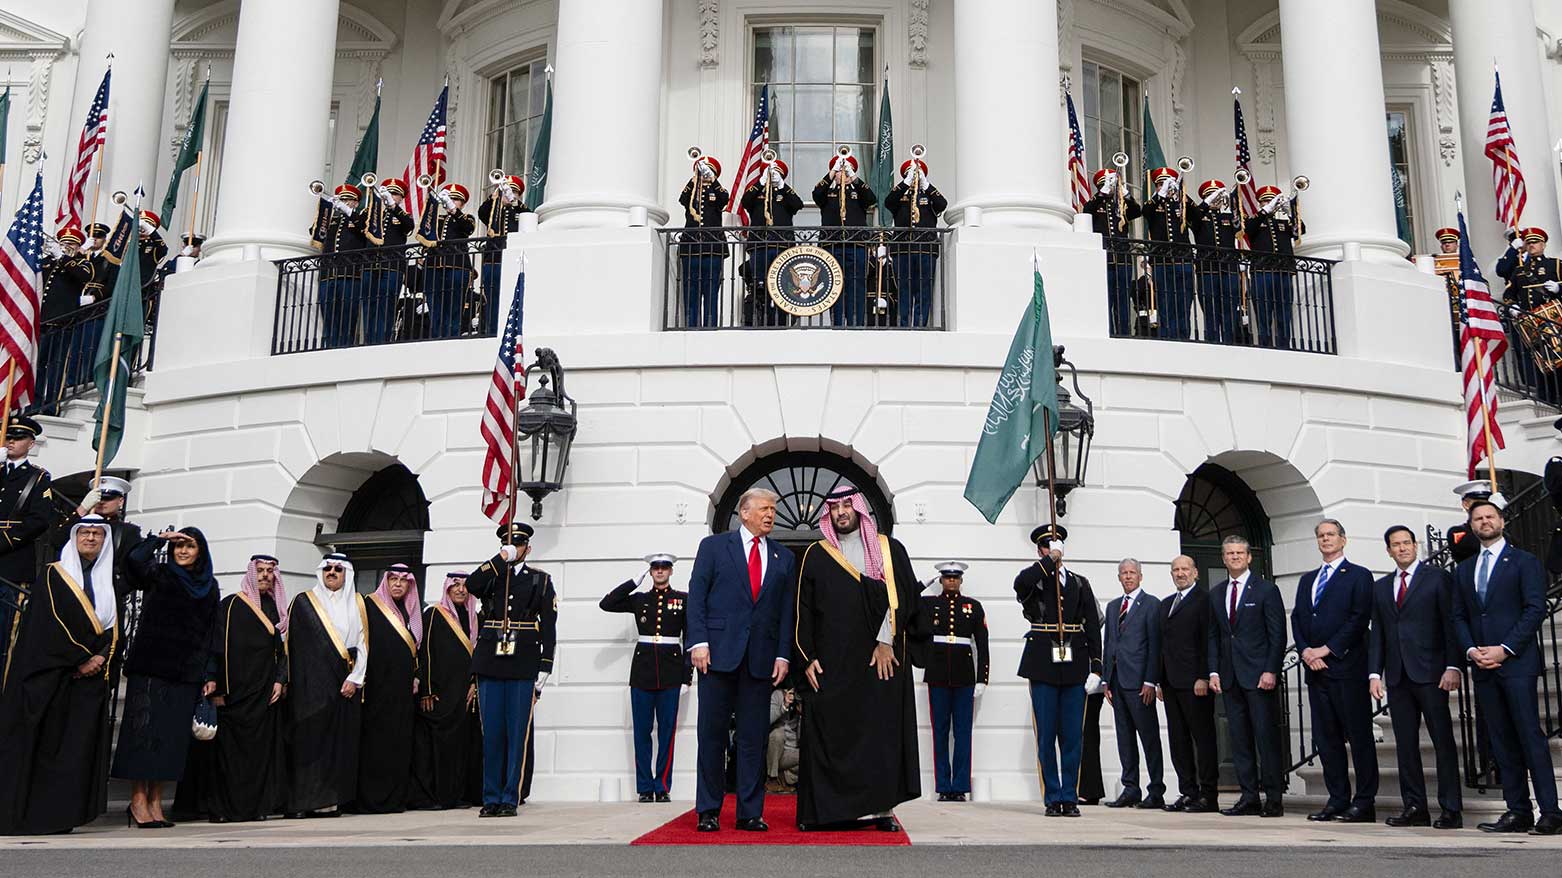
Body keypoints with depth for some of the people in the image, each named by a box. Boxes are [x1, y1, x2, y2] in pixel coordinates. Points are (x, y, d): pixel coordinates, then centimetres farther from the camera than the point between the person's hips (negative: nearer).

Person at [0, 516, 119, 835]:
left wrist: (101, 657, -8)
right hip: (52, 674, -4)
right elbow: (52, 623, -7)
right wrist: (81, 660, -11)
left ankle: (63, 814, 0)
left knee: (80, 745, -1)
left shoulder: (107, 583, 16)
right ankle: (28, 812, -3)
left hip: (91, 675, 4)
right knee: (44, 743, -7)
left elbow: (114, 630, 10)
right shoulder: (55, 575, 3)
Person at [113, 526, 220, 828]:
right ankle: (138, 800, 0)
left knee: (173, 733, 3)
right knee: (145, 728, -5)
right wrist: (161, 538, -7)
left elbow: (211, 632, 11)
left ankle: (155, 800, 9)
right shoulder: (159, 574, 2)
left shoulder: (210, 586, 12)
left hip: (186, 670, 4)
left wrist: (210, 675, 7)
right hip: (151, 665, -4)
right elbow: (135, 559, -22)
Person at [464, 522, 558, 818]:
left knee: (518, 734, -2)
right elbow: (471, 586, -11)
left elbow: (549, 627, 4)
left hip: (524, 667, -1)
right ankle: (491, 799, 10)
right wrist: (501, 558, -10)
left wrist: (544, 668, -4)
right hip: (490, 664, 2)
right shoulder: (490, 574, 14)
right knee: (492, 733, 4)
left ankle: (511, 799, 4)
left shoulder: (541, 580, 10)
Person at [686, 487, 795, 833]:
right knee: (712, 734, 2)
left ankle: (750, 813, 11)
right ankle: (708, 811, 10)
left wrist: (783, 655, 2)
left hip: (761, 658, 2)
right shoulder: (713, 546, 6)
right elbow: (696, 597, 1)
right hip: (719, 652, -2)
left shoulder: (783, 557, 14)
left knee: (754, 738, 4)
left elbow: (787, 610, 11)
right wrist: (698, 642, -9)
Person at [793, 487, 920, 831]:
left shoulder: (889, 549, 8)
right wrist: (807, 658, -1)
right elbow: (803, 610, 8)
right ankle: (822, 809, 2)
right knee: (827, 732, -3)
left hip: (881, 659, -1)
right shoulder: (815, 555, 11)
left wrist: (886, 641, -11)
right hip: (830, 662, 1)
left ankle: (879, 807, 2)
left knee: (881, 730, -2)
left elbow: (903, 595, -1)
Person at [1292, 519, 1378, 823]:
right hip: (1315, 669, 6)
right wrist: (1305, 650, -3)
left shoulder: (1359, 576, 1)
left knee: (1359, 736, -3)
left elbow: (1359, 618, -9)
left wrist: (1327, 649, -12)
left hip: (1347, 666, -6)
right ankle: (1337, 800, 11)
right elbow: (1297, 618, 15)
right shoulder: (1307, 579, 20)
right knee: (1326, 738, 6)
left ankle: (1365, 802, 1)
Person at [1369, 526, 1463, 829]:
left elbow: (1451, 624, -3)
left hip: (1430, 672, -5)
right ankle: (1414, 807, 10)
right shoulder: (1380, 587, 16)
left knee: (1443, 741, -2)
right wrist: (1375, 673, 5)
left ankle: (1451, 810, 2)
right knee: (1405, 744, 5)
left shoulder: (1438, 577, 2)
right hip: (1397, 676, 5)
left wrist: (1452, 667, -12)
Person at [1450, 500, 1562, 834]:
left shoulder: (1524, 561, 2)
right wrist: (1471, 650, -2)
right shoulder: (1465, 569, 18)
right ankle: (1518, 812, 8)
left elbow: (1535, 609, -7)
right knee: (1502, 742, 5)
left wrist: (1504, 649, -13)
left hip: (1516, 662, -5)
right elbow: (1459, 617, 15)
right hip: (1482, 667, 5)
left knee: (1530, 735, -8)